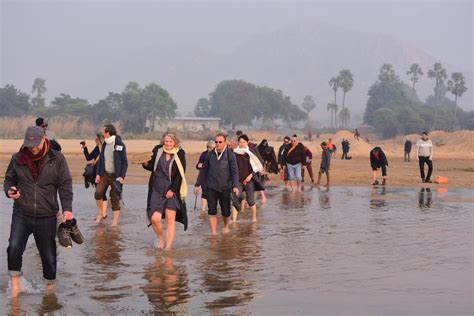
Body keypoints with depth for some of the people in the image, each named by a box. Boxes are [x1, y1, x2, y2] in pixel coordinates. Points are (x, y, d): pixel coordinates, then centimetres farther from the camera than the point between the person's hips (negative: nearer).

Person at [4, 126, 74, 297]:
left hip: (47, 217, 0)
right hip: (21, 214, 1)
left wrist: (67, 209, -16)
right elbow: (9, 179, 16)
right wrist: (9, 190, -8)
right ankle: (15, 283, -1)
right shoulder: (18, 158, 2)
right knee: (14, 247, -19)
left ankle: (50, 286, 30)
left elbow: (65, 185, -3)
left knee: (49, 254, 8)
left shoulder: (57, 159, -2)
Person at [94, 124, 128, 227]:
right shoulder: (105, 144, 8)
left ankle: (115, 222, 10)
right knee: (98, 192, -12)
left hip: (115, 176, -5)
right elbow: (101, 159, 13)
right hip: (105, 174, 5)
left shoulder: (119, 144, -10)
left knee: (115, 199, 1)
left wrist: (122, 176, -17)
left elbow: (124, 162, -10)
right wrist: (98, 174, 5)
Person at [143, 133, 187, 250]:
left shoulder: (179, 155, -2)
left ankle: (168, 246, 0)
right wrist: (146, 163, -8)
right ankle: (160, 239, 17)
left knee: (170, 219, -6)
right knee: (155, 218, -10)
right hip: (157, 190, 1)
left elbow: (180, 175, -5)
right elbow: (152, 167, 14)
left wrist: (172, 189, -12)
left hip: (172, 190, -1)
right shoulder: (157, 151, 5)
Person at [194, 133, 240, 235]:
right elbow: (203, 170, 14)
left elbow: (234, 172, -6)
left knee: (226, 211, 4)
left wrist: (235, 186, -19)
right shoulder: (210, 155, 6)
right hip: (211, 187, 2)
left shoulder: (230, 155, -2)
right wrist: (197, 184, 14)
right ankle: (213, 232, 5)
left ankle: (226, 225, 33)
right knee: (212, 211, -1)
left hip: (225, 188, -2)